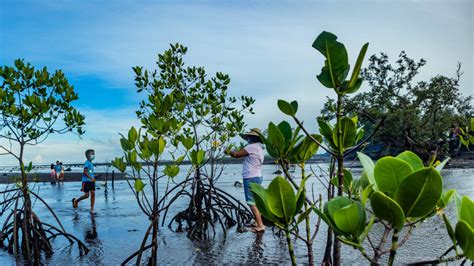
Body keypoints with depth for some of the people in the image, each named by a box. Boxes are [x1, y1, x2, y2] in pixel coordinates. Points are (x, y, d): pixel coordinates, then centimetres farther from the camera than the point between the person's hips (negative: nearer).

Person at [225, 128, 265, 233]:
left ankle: (260, 225, -11)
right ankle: (259, 222, 25)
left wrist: (228, 151, 4)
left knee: (252, 203, -9)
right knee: (255, 202, 18)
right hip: (257, 176, 10)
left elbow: (236, 154, -14)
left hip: (251, 178, -10)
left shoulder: (252, 147, -15)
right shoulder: (259, 148, 16)